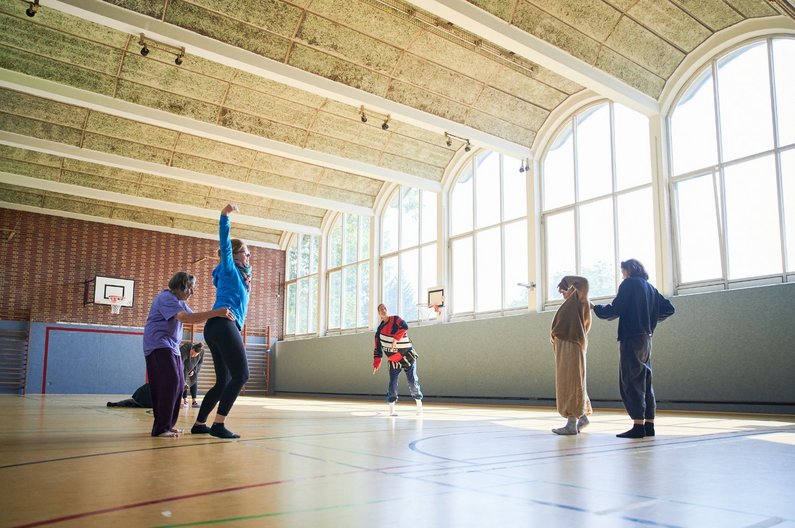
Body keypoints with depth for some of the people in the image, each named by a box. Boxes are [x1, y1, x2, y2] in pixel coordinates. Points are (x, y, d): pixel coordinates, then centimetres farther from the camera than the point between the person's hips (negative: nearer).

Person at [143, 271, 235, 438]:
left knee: (178, 384, 5)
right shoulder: (166, 298, -16)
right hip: (158, 346, -10)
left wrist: (218, 316, 1)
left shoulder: (180, 302, 17)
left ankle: (167, 425, 12)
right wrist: (216, 313, -35)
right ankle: (160, 428, -15)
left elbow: (194, 317, 16)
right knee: (170, 382, -18)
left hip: (172, 347, 10)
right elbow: (185, 318, -29)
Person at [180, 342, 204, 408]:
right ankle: (185, 401, -5)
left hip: (194, 365, 3)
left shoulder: (202, 351, -31)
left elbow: (200, 362, -11)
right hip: (184, 362, -3)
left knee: (194, 380, -3)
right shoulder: (184, 349, -43)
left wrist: (194, 370, -22)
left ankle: (194, 401, -3)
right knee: (183, 381, -11)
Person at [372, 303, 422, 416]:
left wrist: (396, 338, -34)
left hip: (408, 356, -4)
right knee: (392, 383, -6)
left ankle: (419, 405, 13)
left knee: (412, 381, -3)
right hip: (393, 360, 4)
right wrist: (376, 363, 9)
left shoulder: (395, 320, -3)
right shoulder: (380, 329, 9)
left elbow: (404, 327, -25)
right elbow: (378, 348, 13)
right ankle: (392, 409, 1)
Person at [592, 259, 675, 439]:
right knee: (645, 382, 11)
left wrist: (596, 308, 4)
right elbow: (669, 309, 19)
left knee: (630, 382, -6)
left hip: (631, 338, -8)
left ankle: (638, 425, -10)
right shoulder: (650, 287, 16)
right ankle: (649, 424, 12)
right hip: (647, 339, 8)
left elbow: (615, 310, -11)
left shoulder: (629, 284, -5)